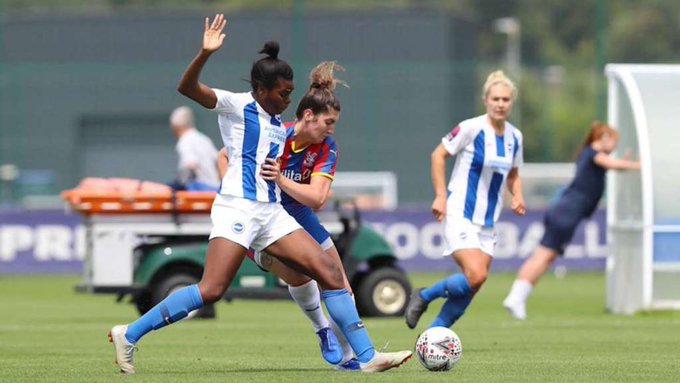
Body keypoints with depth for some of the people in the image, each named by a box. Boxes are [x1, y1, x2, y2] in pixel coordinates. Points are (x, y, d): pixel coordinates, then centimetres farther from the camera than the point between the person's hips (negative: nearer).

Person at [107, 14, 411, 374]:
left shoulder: (279, 125, 19)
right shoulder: (237, 106, -3)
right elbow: (187, 88, -18)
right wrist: (205, 54, -32)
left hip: (271, 212, 8)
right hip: (237, 207, -8)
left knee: (328, 271, -1)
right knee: (211, 290, -18)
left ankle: (366, 356, 0)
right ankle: (129, 335, -7)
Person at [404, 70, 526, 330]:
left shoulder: (515, 137, 6)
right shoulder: (472, 128, -12)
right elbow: (438, 155, -5)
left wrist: (517, 196, 0)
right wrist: (441, 196, -11)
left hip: (488, 222, 7)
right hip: (460, 216, -7)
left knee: (472, 287, 2)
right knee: (475, 276, -22)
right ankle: (423, 296, 2)